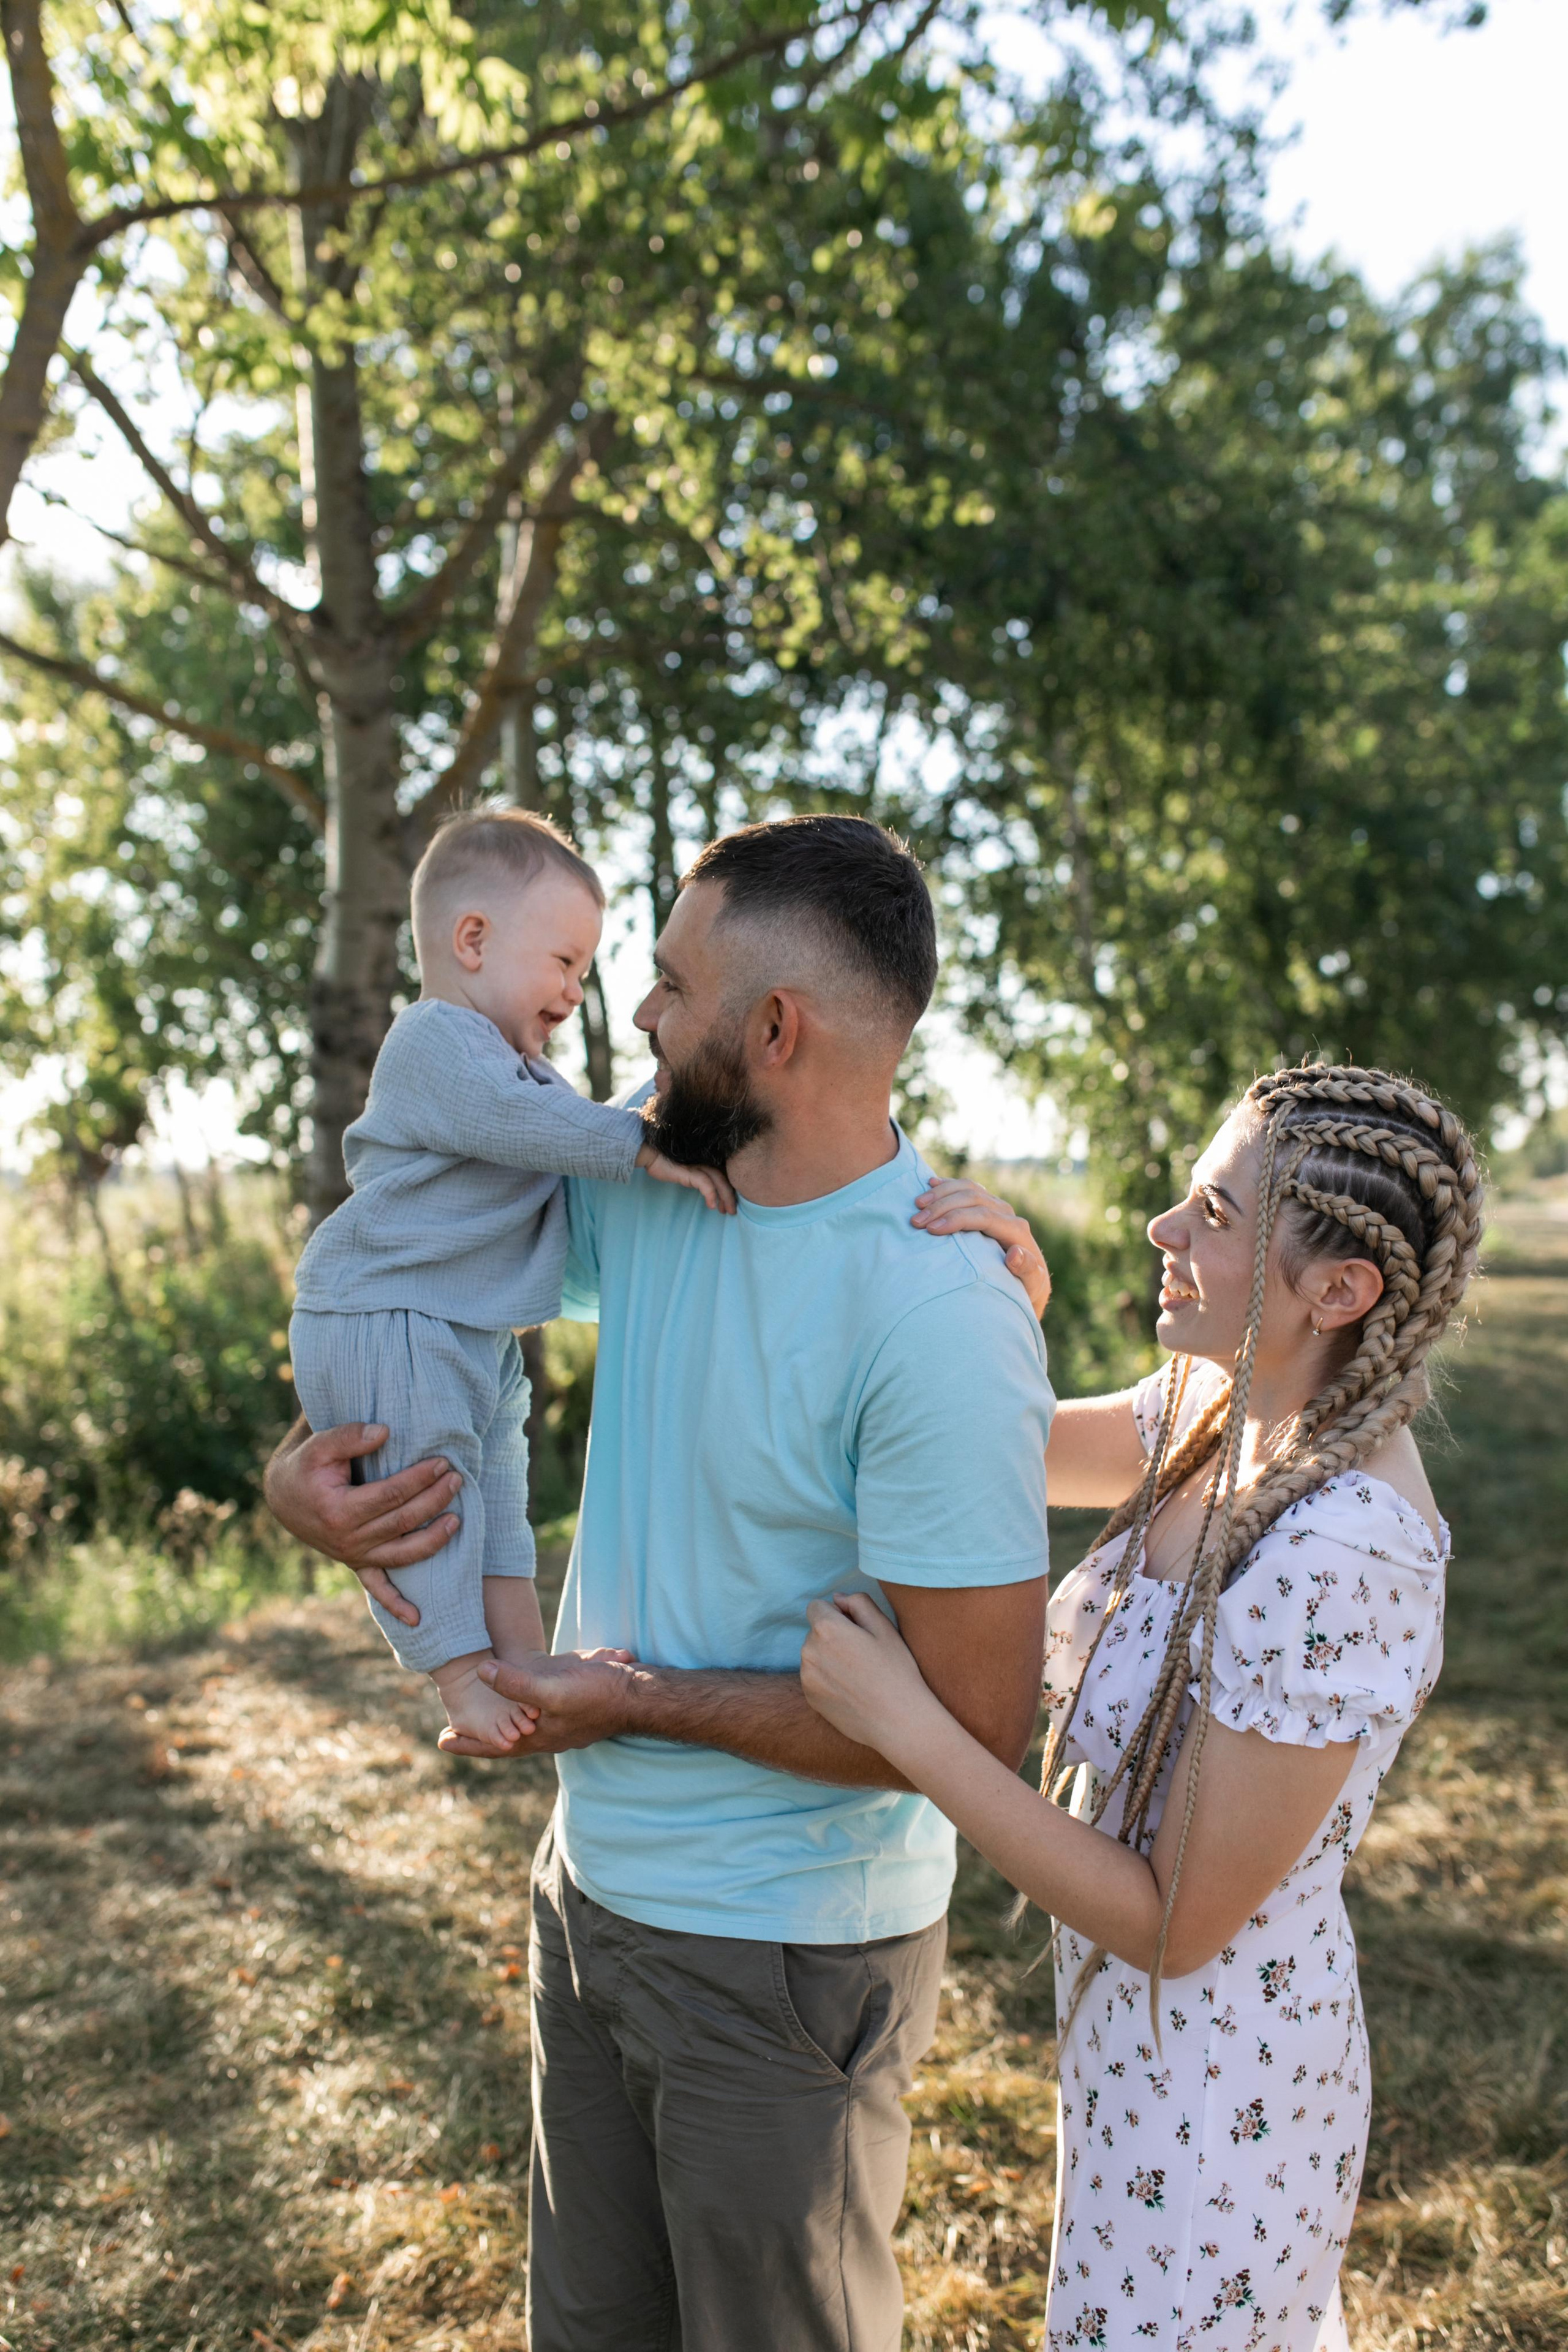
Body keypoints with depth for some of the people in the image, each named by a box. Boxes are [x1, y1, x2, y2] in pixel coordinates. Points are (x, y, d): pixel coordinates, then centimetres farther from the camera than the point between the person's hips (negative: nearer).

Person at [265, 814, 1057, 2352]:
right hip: (594, 1884, 7)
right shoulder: (641, 1198, -5)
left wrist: (646, 1702, -17)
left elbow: (971, 1727, -26)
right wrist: (304, 1451, -7)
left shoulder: (940, 1320, -28)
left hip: (782, 1955, -7)